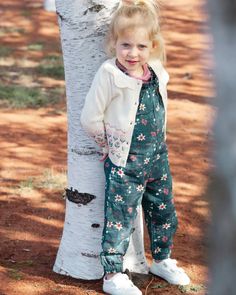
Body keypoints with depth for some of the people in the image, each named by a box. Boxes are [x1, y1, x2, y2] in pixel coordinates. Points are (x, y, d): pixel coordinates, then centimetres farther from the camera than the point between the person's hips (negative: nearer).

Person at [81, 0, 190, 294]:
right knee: (120, 218, 0)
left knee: (164, 212, 18)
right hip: (125, 162, -6)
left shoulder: (157, 72, -1)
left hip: (157, 157, 6)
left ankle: (162, 260, 39)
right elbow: (90, 119, -16)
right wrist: (110, 144, -4)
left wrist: (157, 143, 14)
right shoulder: (109, 75, -20)